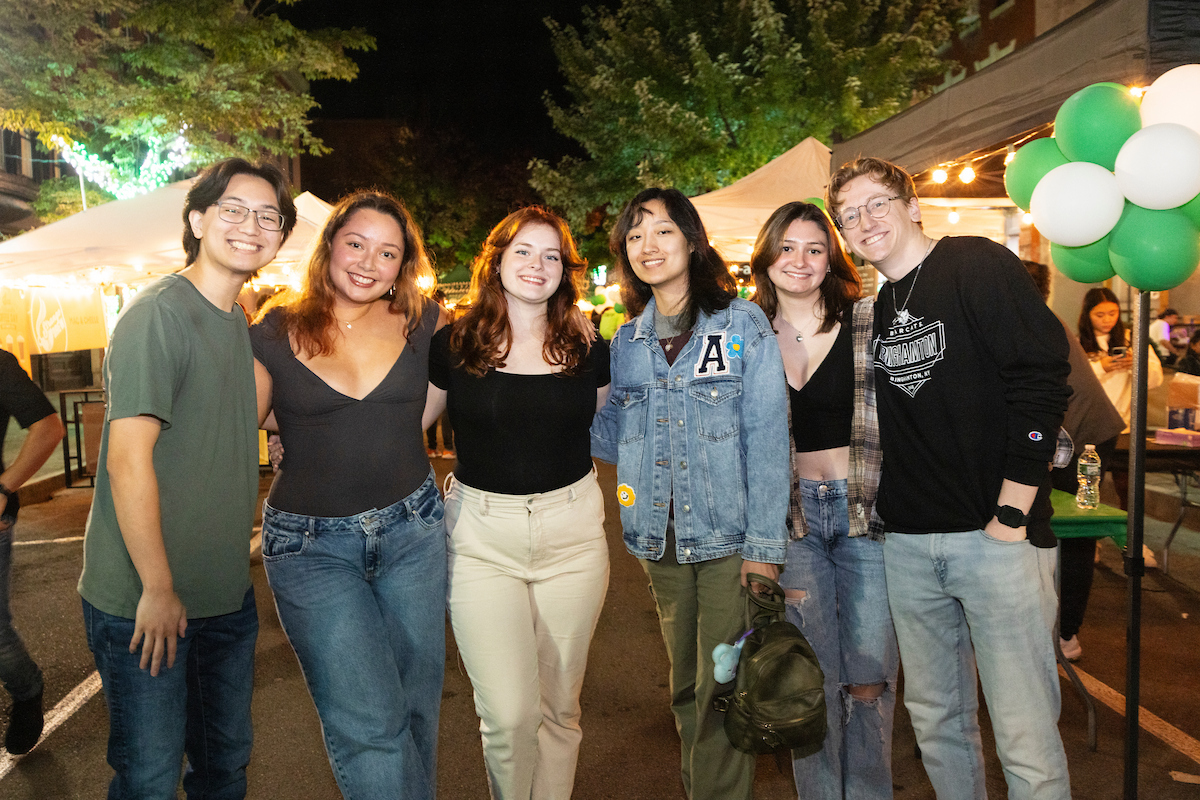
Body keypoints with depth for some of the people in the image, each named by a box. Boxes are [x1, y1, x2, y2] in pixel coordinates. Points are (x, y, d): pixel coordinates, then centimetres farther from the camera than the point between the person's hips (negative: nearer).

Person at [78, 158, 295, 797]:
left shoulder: (242, 322, 9)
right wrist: (158, 589, -18)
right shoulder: (158, 314, -16)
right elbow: (128, 459, -20)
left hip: (227, 596, 7)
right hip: (143, 601, -7)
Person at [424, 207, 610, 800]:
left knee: (559, 705, 12)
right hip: (481, 536, -1)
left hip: (573, 532, 2)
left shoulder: (587, 349, 3)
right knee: (509, 713, -6)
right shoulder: (453, 345, -1)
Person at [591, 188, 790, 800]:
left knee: (720, 688, -1)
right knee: (685, 685, 16)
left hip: (728, 535, -4)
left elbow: (768, 438, -8)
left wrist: (763, 543, -13)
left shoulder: (744, 323, -4)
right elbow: (613, 434, 13)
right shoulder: (626, 341, 9)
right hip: (660, 540, 4)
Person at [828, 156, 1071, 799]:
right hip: (907, 545, 6)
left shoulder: (977, 265, -5)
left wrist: (1011, 512, -15)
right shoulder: (871, 308, 14)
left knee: (1026, 738, -1)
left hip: (993, 535, -6)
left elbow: (1042, 378, -13)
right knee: (935, 719, 16)